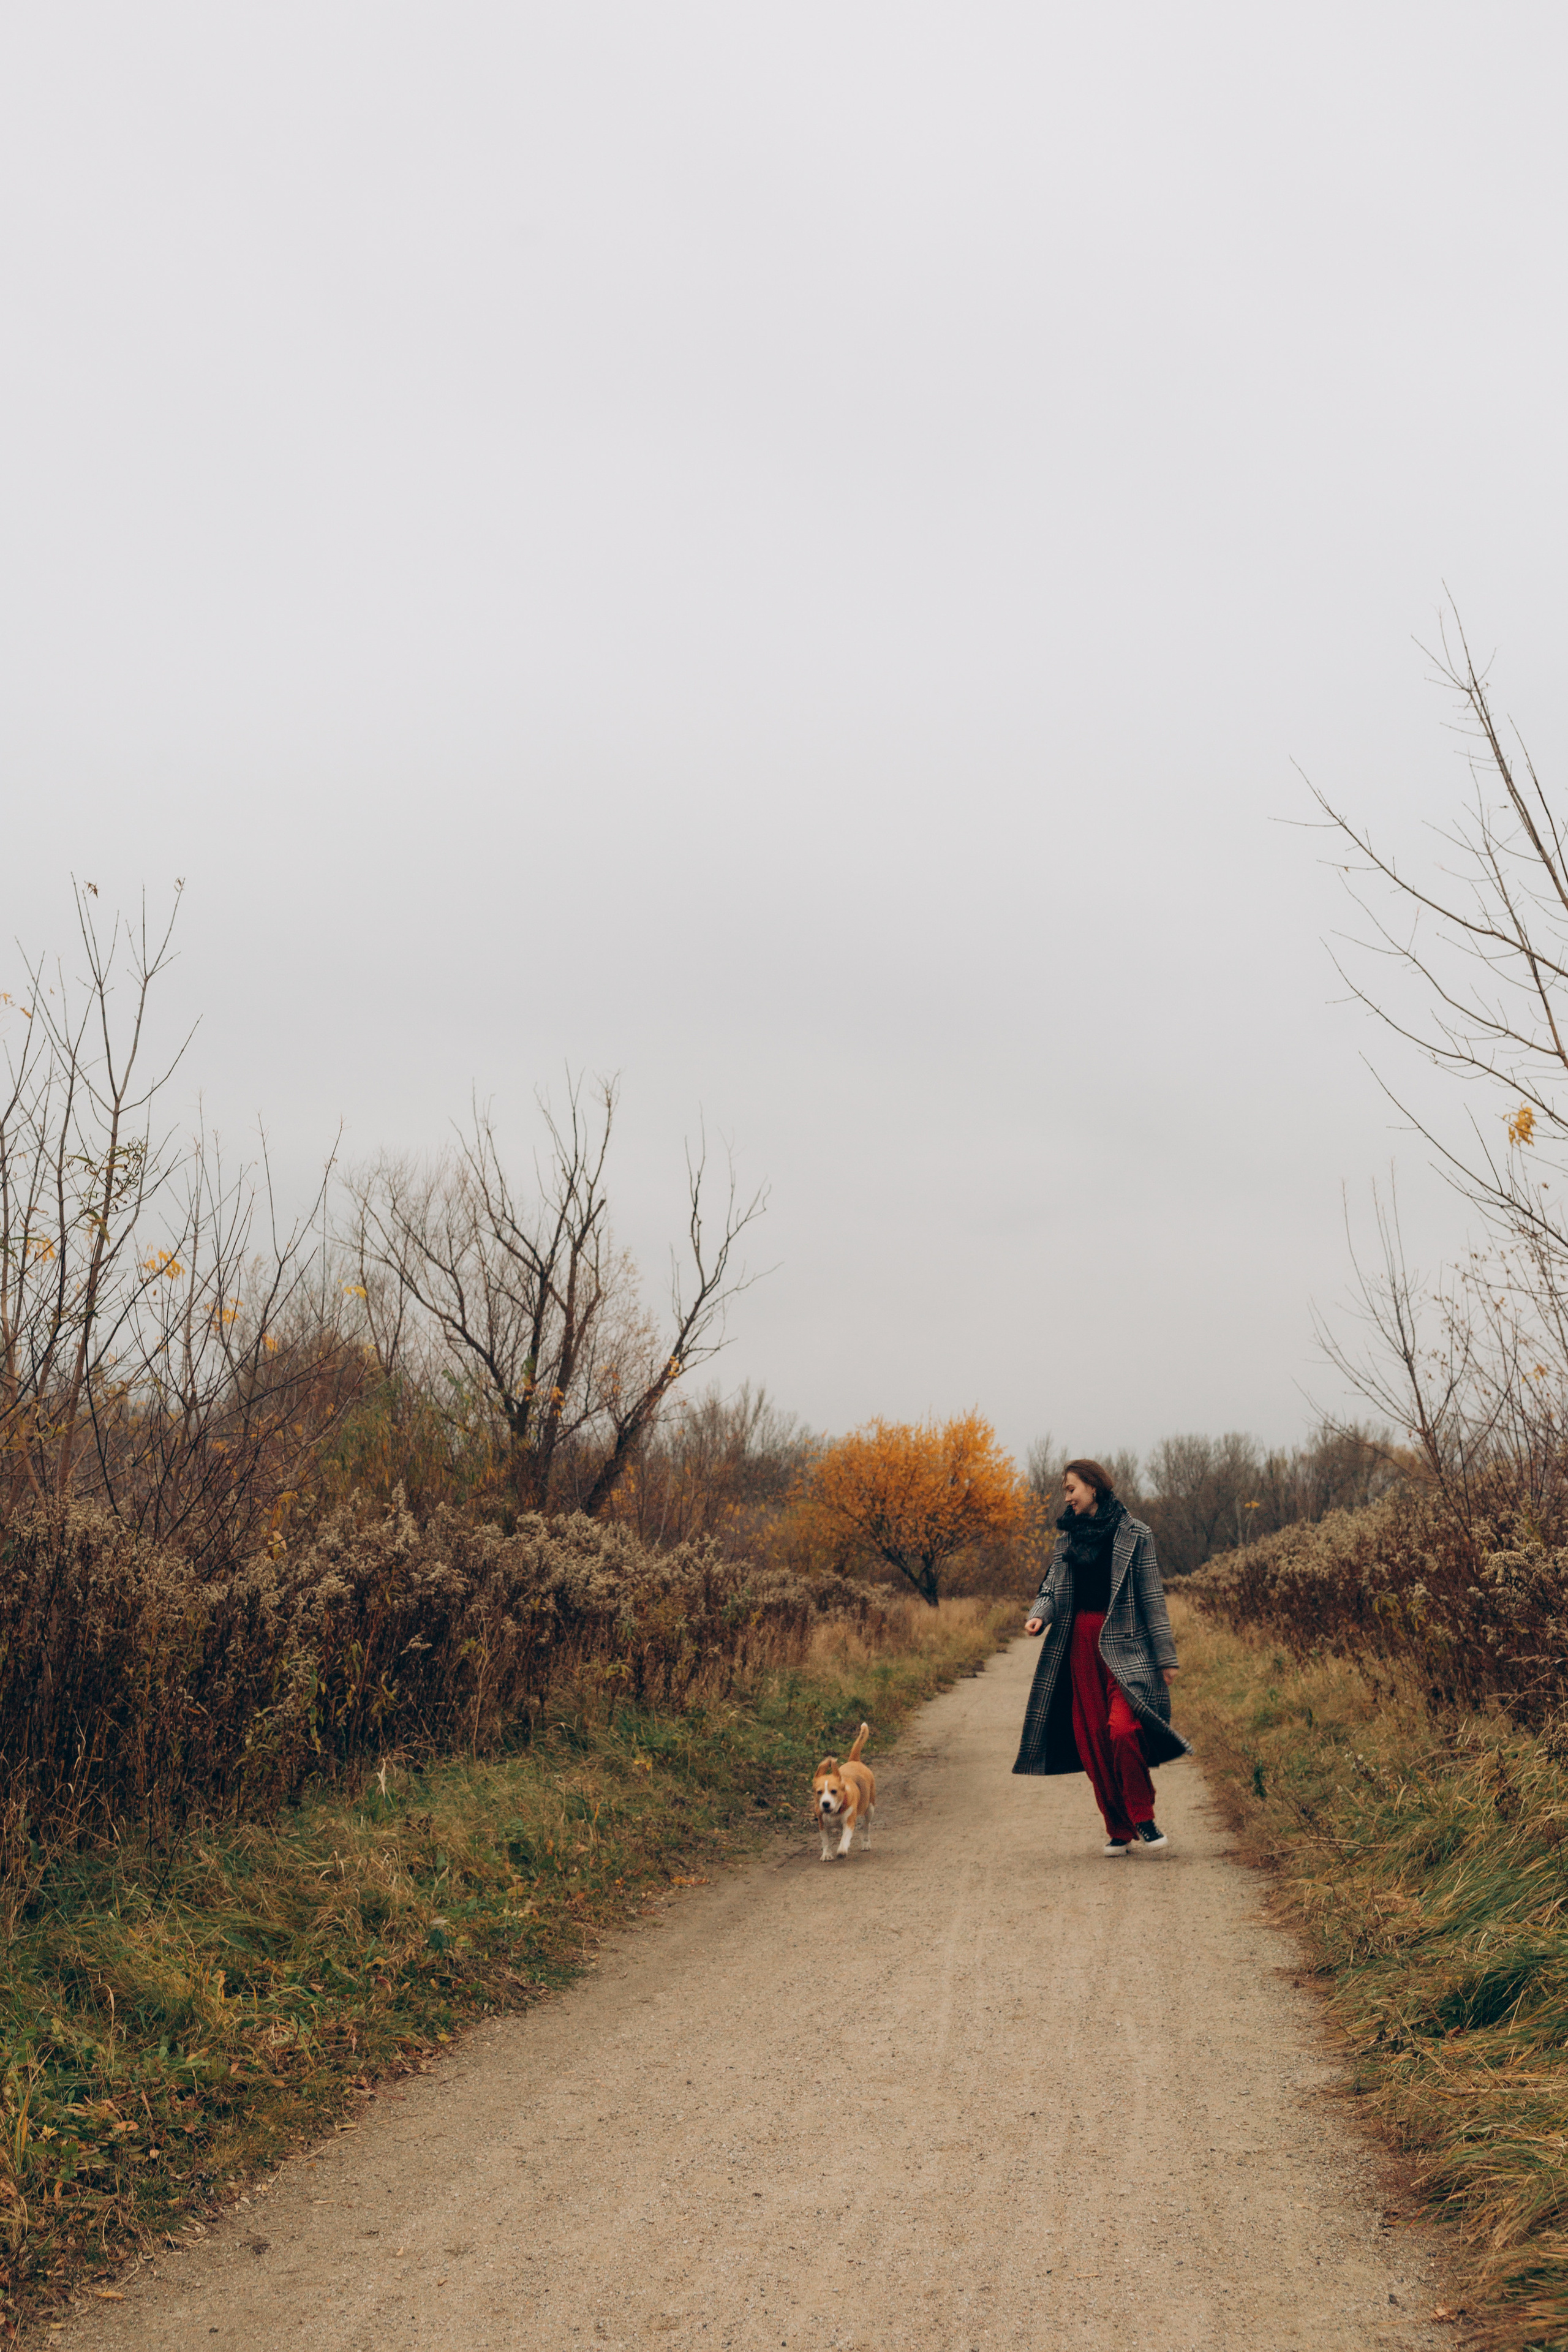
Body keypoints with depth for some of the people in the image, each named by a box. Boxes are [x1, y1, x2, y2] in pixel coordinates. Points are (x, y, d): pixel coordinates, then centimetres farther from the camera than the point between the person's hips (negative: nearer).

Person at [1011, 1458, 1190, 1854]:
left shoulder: (1133, 1533, -1)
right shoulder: (1068, 1537, 15)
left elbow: (1152, 1596, -2)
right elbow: (1053, 1588, 13)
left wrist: (1166, 1656, -4)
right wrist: (1040, 1615, -10)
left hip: (1124, 1643, -5)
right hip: (1080, 1641, 5)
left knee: (1122, 1728, -20)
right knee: (1092, 1737, 3)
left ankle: (1142, 1817, -1)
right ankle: (1120, 1831, 15)